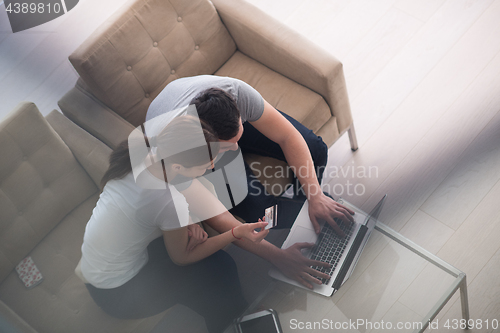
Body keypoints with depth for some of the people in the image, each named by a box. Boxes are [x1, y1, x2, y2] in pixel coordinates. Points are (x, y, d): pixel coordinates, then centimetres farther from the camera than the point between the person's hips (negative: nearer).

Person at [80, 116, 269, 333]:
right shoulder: (171, 202, -34)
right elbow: (182, 258, -15)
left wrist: (185, 224, -9)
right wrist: (237, 233, -17)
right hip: (117, 294, -7)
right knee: (220, 270, -5)